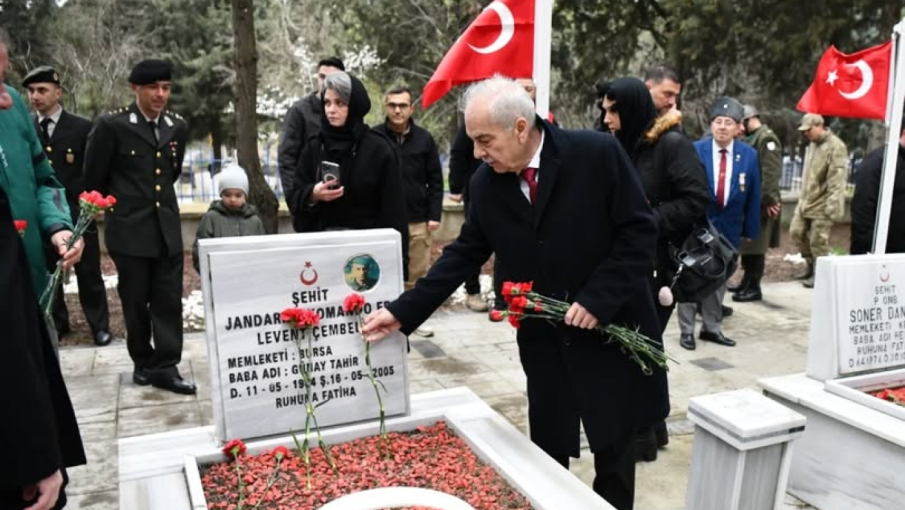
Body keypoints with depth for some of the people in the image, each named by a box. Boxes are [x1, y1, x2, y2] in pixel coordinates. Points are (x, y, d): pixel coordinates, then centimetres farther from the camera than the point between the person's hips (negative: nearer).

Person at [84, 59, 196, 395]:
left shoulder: (178, 127, 6)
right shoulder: (111, 125, -8)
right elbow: (94, 179, 2)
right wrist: (117, 206, 12)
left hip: (167, 226, 4)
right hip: (128, 228, -3)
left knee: (169, 300, 1)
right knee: (136, 301, 7)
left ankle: (165, 367, 9)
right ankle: (143, 362, 24)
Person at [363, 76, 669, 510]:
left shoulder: (598, 153, -16)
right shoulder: (486, 183, -4)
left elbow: (640, 231, -12)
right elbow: (464, 254, 1)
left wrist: (597, 298, -20)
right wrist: (403, 311, -4)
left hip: (612, 329, -2)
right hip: (544, 342, 3)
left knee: (614, 451, 14)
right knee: (547, 456, 13)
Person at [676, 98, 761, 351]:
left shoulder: (749, 155, -3)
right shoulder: (694, 151, -11)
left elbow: (753, 196, 2)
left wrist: (750, 230, 1)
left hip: (729, 228, 3)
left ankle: (711, 328, 26)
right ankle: (687, 330, 14)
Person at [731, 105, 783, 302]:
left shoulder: (766, 138, -12)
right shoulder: (751, 138, 17)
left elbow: (771, 172, -20)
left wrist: (769, 199, -22)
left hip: (760, 202, -9)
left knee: (756, 245, -4)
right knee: (746, 244, 14)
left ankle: (754, 287, 3)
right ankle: (747, 282, 24)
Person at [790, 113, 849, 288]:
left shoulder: (836, 146, -15)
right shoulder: (813, 144, 14)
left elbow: (837, 179, -21)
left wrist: (833, 206, -25)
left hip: (821, 204, -9)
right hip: (805, 201, 9)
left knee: (818, 241, -2)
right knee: (796, 232, 12)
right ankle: (811, 266, 29)